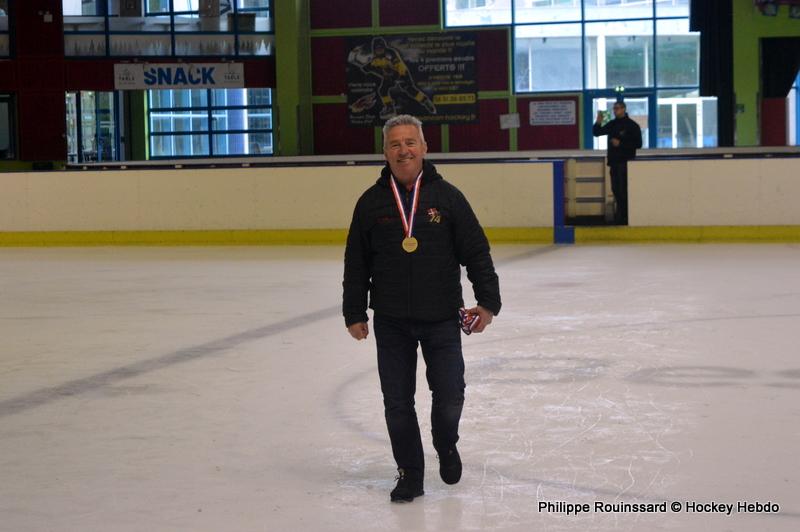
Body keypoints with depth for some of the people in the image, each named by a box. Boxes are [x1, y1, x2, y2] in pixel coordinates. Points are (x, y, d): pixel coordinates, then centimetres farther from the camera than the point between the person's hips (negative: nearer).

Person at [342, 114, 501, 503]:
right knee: (397, 402, 4)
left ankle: (446, 445, 30)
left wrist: (488, 300, -6)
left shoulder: (446, 197, -1)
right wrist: (354, 313, 6)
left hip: (441, 319, -1)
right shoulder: (371, 202, 2)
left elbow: (476, 252, 0)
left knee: (450, 395, -2)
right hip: (391, 323, 1)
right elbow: (356, 264, 7)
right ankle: (410, 473, 21)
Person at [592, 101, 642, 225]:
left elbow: (638, 144, -10)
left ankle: (623, 218, -2)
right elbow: (596, 133, 15)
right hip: (614, 162, 7)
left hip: (625, 162, -7)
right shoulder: (612, 124, 12)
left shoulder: (632, 125, -6)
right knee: (616, 190, 9)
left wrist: (620, 143, -15)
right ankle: (620, 216, 18)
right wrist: (598, 122, -4)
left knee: (623, 191, -6)